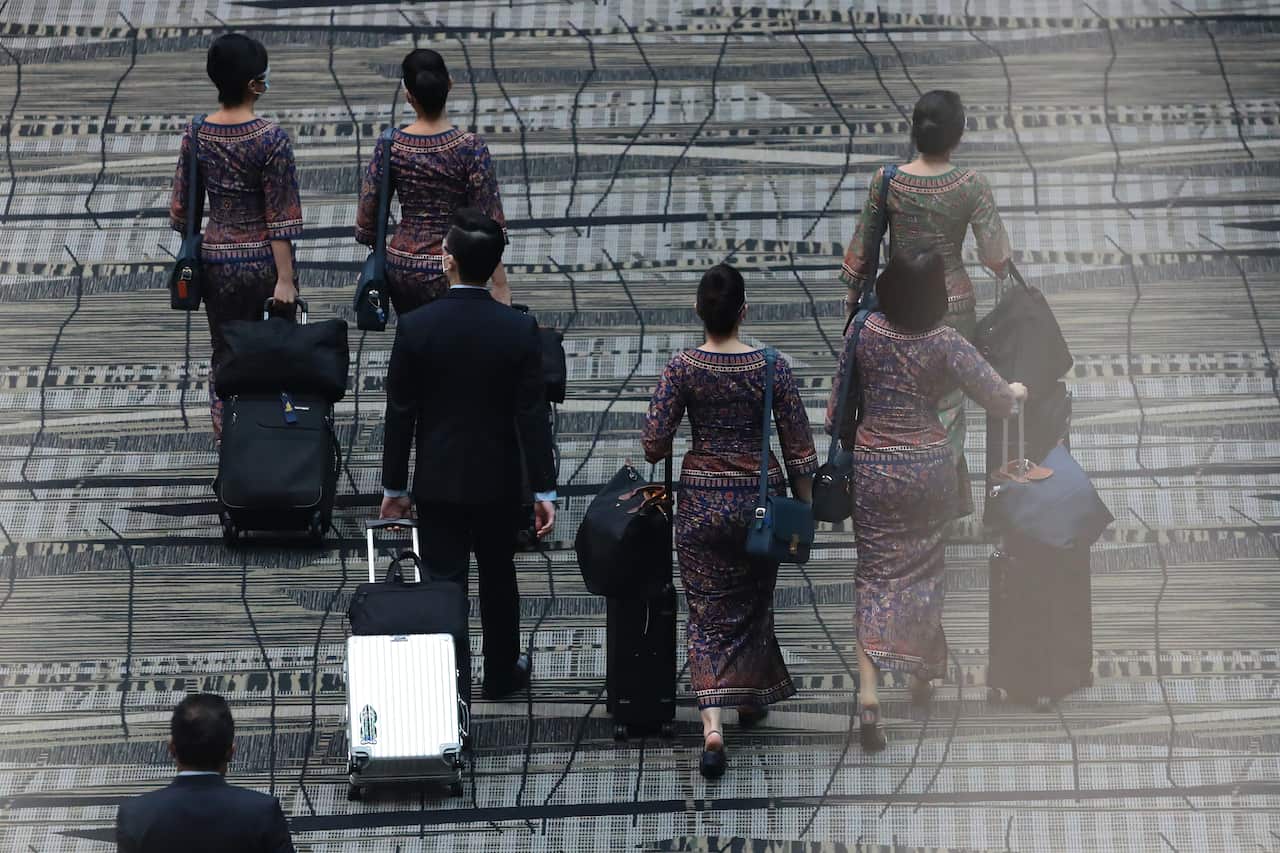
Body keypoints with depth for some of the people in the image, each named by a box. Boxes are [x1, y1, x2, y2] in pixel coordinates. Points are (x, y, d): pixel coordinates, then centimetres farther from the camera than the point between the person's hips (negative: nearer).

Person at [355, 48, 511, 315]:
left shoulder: (389, 145, -5)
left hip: (401, 266, 4)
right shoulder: (470, 148, -14)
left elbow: (367, 216, 2)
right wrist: (500, 286, -7)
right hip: (450, 272, -4)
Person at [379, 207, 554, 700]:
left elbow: (400, 413, -8)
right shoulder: (520, 330, -12)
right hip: (498, 480, 1)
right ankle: (501, 674, 33)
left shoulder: (415, 327, -14)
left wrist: (394, 485, 3)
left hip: (437, 480, -1)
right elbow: (532, 415, -10)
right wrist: (543, 490, -3)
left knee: (444, 583, 5)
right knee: (498, 579, 19)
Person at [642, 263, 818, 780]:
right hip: (761, 494, 1)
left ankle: (712, 724, -12)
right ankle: (753, 697, 39)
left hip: (701, 498, -1)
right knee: (754, 602, 22)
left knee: (708, 613, 3)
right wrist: (804, 507, 8)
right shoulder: (771, 368, -9)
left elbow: (654, 445, -10)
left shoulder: (682, 369, -10)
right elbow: (798, 446, -4)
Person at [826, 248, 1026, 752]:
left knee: (876, 572, 3)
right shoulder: (945, 345, -15)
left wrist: (841, 433, 22)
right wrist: (1016, 392, 13)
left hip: (873, 465, 1)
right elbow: (997, 397, -10)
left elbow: (841, 390, 4)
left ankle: (868, 687, -14)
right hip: (929, 466, -1)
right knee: (924, 568, 20)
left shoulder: (866, 332, -9)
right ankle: (923, 672, 35)